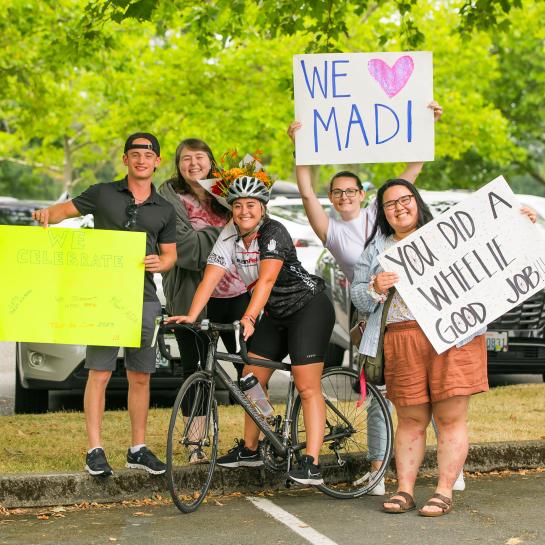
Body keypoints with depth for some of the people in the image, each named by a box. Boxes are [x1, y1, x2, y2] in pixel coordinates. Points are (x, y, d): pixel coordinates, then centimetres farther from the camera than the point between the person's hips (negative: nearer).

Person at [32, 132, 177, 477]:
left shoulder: (164, 211, 13)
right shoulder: (103, 194, 6)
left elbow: (170, 255, 18)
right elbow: (67, 209, 12)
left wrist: (160, 263, -5)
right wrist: (47, 213, -10)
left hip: (143, 297, 3)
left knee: (140, 377, 6)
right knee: (100, 373, -6)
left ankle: (138, 449, 16)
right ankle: (95, 451, -2)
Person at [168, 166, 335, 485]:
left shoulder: (273, 232, -21)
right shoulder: (230, 237, -1)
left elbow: (266, 279, -33)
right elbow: (210, 278, -10)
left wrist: (249, 319, -45)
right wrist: (191, 316, -24)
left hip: (309, 307, -8)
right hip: (276, 314, 8)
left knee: (307, 386, -14)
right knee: (252, 378, 7)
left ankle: (312, 464, -18)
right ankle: (249, 449, 22)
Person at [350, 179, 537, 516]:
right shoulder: (377, 250, 18)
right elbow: (359, 298, 15)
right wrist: (376, 289, -7)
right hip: (403, 342, 2)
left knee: (451, 417, -4)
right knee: (411, 419, 2)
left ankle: (445, 493, -1)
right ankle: (405, 491, 9)